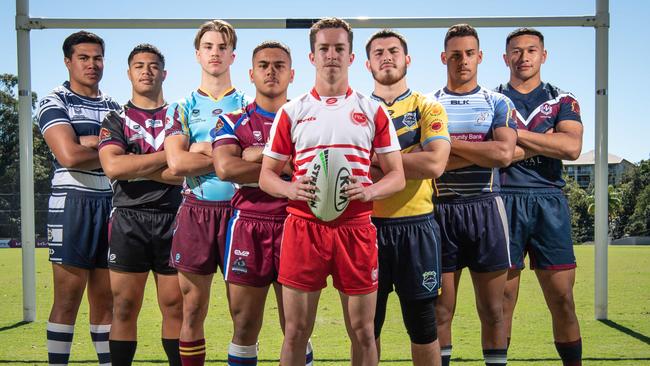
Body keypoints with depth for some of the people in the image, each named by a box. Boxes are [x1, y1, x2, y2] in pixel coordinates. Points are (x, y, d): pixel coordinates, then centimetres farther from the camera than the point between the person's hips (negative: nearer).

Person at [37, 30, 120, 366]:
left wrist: (88, 142, -11)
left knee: (105, 298, 8)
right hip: (73, 203, -5)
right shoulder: (55, 103, 2)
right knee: (68, 299, -5)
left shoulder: (114, 107, 18)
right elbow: (70, 155, -13)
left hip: (112, 205, 5)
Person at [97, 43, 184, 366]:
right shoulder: (115, 120, 10)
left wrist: (135, 167, -8)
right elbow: (112, 167, -10)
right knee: (124, 307, 1)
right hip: (129, 220, 0)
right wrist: (168, 155, -9)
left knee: (175, 306, 3)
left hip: (172, 219, 0)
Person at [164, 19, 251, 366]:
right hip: (195, 211, 0)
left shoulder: (249, 105, 10)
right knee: (193, 308, 5)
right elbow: (176, 162, -7)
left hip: (239, 209, 0)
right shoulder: (182, 107, 9)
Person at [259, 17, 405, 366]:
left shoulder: (373, 111, 7)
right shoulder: (292, 111, 7)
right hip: (303, 226, 0)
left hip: (355, 228, 0)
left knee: (363, 332, 7)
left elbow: (397, 176, 7)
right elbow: (266, 175, 9)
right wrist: (291, 189, -13)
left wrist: (369, 191, -14)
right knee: (295, 331, 4)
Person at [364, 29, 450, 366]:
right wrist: (410, 157, -12)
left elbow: (435, 164, -13)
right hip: (368, 224, 1)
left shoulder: (428, 108, 4)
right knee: (366, 324, 9)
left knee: (422, 323, 7)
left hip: (416, 225, -1)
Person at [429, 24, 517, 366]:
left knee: (492, 310, 5)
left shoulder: (499, 104, 7)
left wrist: (449, 143, -8)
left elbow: (504, 155, -11)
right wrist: (482, 152, -11)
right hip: (441, 212, 0)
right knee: (440, 311, 4)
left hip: (485, 210, 0)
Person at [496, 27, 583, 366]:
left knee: (562, 299, 1)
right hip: (504, 201, -1)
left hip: (549, 202, 1)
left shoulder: (562, 101, 13)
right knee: (502, 299, 0)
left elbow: (572, 147, -7)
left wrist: (516, 134, -8)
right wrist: (548, 142, -6)